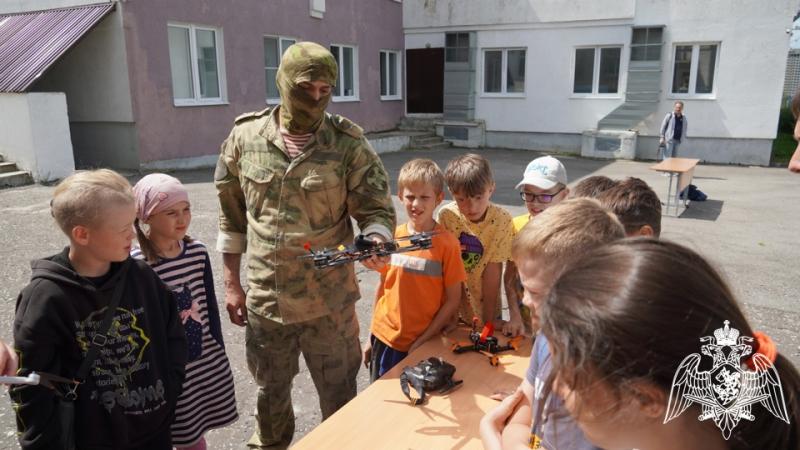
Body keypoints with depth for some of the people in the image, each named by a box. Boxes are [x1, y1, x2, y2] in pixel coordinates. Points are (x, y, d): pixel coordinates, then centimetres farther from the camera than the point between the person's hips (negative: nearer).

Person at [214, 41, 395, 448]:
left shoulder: (348, 144, -10)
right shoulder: (244, 137, -3)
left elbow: (376, 209, -8)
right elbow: (232, 216, 5)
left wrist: (375, 239, -32)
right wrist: (232, 284, 6)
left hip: (329, 302, -2)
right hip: (264, 300, 2)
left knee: (339, 397, 15)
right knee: (271, 392, 24)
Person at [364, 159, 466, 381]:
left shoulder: (447, 243, -12)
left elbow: (453, 300, -9)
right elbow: (383, 286, 7)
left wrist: (422, 340, -10)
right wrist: (372, 337, 11)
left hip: (424, 344, -3)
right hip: (385, 339, 3)